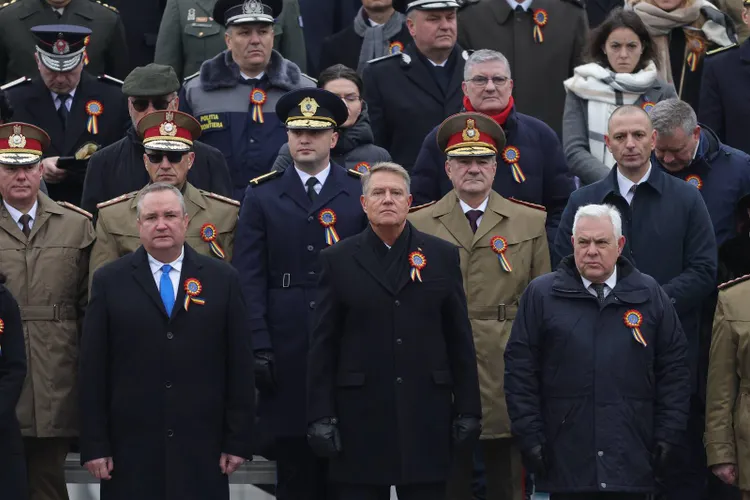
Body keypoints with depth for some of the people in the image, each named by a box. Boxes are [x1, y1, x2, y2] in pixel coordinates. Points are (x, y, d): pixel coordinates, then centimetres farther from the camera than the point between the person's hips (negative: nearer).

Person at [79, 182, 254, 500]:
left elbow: (239, 364, 5)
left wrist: (238, 441, 1)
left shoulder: (222, 280, 6)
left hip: (201, 450, 1)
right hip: (131, 450, 0)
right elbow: (93, 368, 2)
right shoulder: (109, 281, 4)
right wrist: (94, 446, -2)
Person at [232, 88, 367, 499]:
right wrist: (258, 346, -7)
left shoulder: (362, 193, 6)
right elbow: (249, 278, 2)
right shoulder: (263, 196, 7)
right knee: (294, 466, 2)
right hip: (286, 348, 0)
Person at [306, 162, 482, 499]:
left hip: (426, 420, 1)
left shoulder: (442, 257, 8)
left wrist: (468, 409, 3)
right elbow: (323, 346, 3)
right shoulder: (338, 260, 5)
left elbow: (460, 341, 8)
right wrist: (321, 416, -4)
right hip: (359, 420, -1)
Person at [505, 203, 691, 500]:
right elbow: (520, 369, 3)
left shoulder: (650, 295, 9)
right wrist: (530, 437, -3)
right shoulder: (541, 294, 4)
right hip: (565, 461, -1)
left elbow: (674, 369, 9)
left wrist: (668, 435, 3)